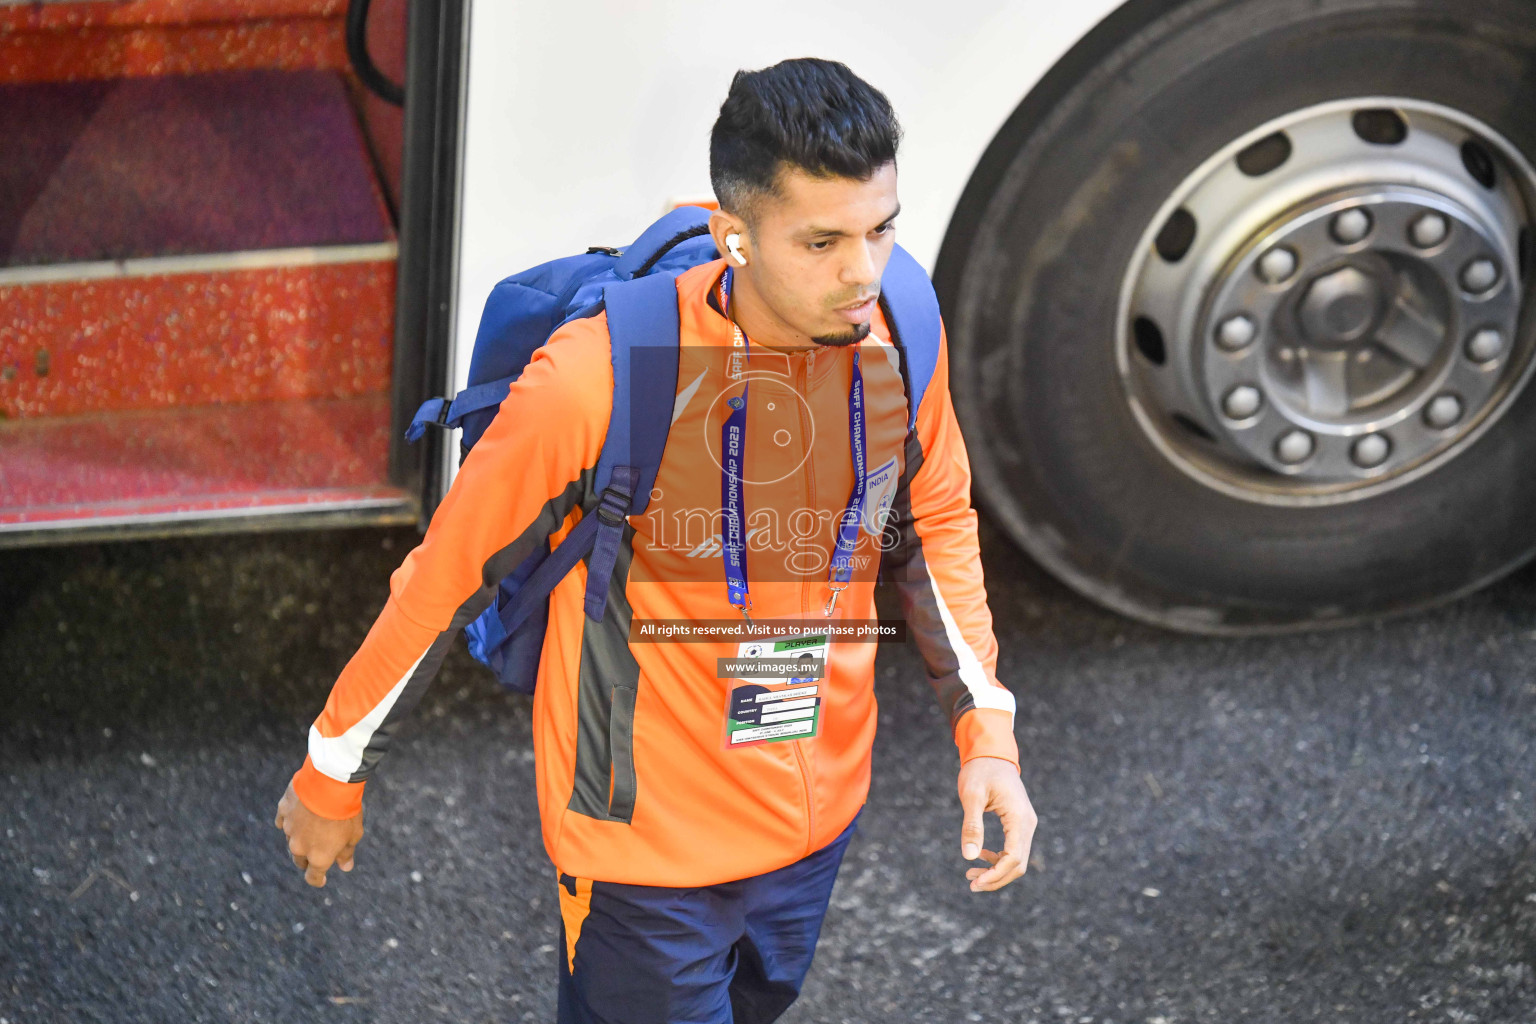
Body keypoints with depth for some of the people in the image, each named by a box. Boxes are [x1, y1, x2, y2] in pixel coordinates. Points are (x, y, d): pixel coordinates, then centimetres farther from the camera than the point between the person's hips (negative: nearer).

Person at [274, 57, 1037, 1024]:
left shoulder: (900, 339, -12)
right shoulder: (598, 380, -28)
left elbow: (934, 522, 7)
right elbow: (449, 576, -16)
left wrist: (986, 728, -1)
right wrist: (332, 777, -5)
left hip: (819, 814, 5)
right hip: (651, 834, -5)